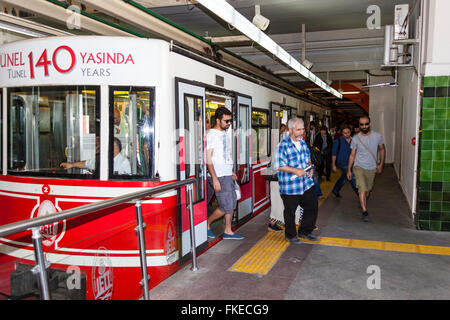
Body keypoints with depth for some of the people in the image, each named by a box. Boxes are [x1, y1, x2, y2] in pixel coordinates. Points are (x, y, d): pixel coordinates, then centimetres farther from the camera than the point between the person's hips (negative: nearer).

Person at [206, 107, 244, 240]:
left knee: (232, 203, 11)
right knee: (226, 206, -6)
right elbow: (208, 159, -17)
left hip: (227, 175, 9)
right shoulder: (211, 134, -13)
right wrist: (215, 179, -21)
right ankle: (207, 224, 13)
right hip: (219, 176, -9)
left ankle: (228, 231, 22)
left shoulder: (225, 133, 14)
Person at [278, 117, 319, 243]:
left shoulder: (303, 142, 9)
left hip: (306, 183, 7)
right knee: (290, 212, 7)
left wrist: (310, 168, 3)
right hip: (290, 186, -7)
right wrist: (295, 170, -25)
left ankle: (304, 231, 30)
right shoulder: (284, 145, -15)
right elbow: (279, 166, -18)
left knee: (312, 206, 12)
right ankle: (290, 235, 27)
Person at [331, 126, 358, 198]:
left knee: (344, 178, 18)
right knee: (352, 178, -7)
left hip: (350, 163, 5)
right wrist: (333, 165, -7)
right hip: (342, 163, -5)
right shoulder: (338, 141, -11)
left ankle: (335, 191, 37)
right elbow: (334, 154, -6)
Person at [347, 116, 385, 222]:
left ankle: (362, 203, 43)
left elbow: (382, 149, 9)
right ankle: (364, 211, -12)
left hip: (372, 168, 3)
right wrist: (349, 170, 0)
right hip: (359, 167, -2)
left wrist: (381, 164, 4)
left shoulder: (377, 136, -7)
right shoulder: (356, 138, -9)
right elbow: (352, 155, 0)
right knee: (362, 189, -15)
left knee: (368, 189, 16)